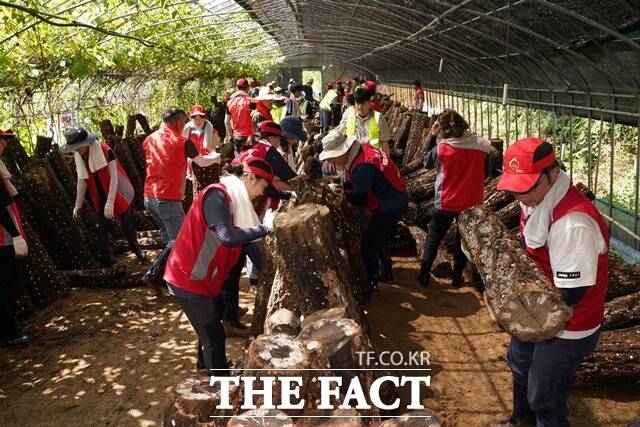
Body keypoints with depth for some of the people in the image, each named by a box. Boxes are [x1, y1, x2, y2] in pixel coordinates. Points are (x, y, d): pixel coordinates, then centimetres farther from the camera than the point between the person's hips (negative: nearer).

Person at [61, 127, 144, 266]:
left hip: (118, 195, -5)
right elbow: (82, 180, 0)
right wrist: (78, 205, -2)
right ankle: (104, 260, 12)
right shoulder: (78, 157, -5)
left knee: (126, 226, 3)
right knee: (100, 228, 2)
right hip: (100, 198, 5)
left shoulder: (105, 151, -24)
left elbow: (114, 177, -25)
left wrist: (110, 203, -29)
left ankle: (135, 246, 31)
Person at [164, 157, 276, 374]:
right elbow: (228, 237, -35)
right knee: (214, 335, 0)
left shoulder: (231, 197, 9)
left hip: (201, 276, 10)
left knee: (212, 320, 29)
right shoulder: (217, 195, -22)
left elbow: (239, 235, 9)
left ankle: (206, 362, 50)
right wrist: (266, 227, -27)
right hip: (188, 279, -10)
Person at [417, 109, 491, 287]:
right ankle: (457, 277, 26)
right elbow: (487, 173, 3)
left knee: (433, 238, 16)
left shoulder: (442, 147, -17)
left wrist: (433, 135, 2)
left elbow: (427, 161, 3)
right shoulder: (482, 146, -10)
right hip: (471, 203, 2)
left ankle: (424, 275, 22)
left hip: (446, 202, -2)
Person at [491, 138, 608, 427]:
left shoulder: (573, 224, -35)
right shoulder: (536, 199, -6)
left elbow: (570, 293, -30)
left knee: (543, 399, 6)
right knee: (519, 363, 31)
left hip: (566, 328, -10)